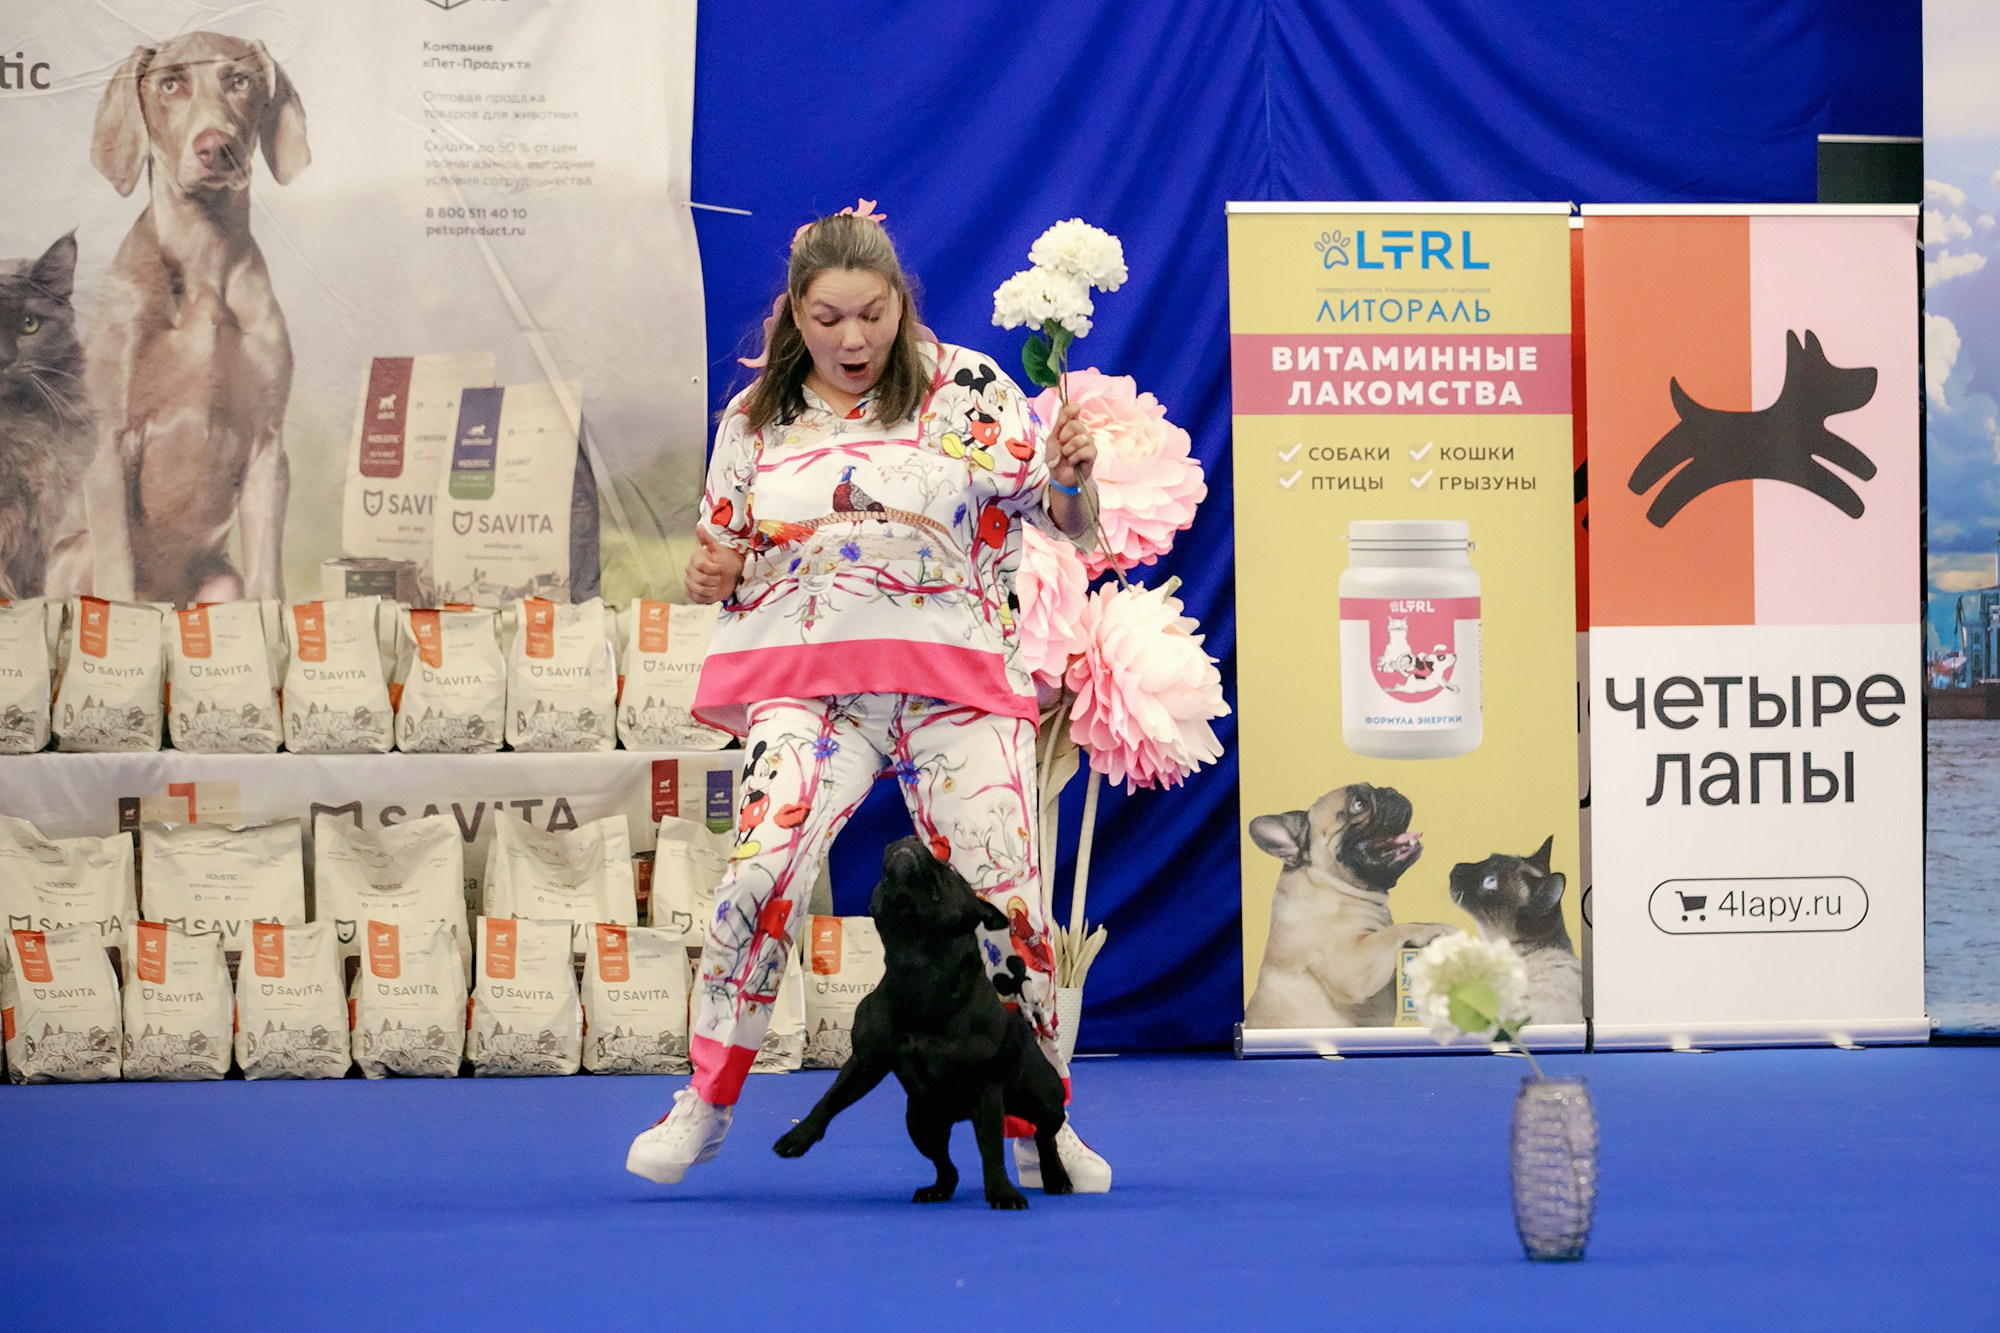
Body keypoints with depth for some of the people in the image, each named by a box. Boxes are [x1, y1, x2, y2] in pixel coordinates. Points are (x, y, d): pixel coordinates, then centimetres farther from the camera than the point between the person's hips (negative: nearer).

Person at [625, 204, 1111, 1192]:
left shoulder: (967, 390, 4)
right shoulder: (755, 418, 11)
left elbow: (1066, 518, 0)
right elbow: (721, 562, 22)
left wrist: (1071, 476, -23)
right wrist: (708, 573, -2)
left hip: (956, 677, 0)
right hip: (807, 681, 1)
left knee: (1005, 897, -7)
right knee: (761, 869, -21)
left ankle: (1039, 1128, 13)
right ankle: (706, 1102, -5)